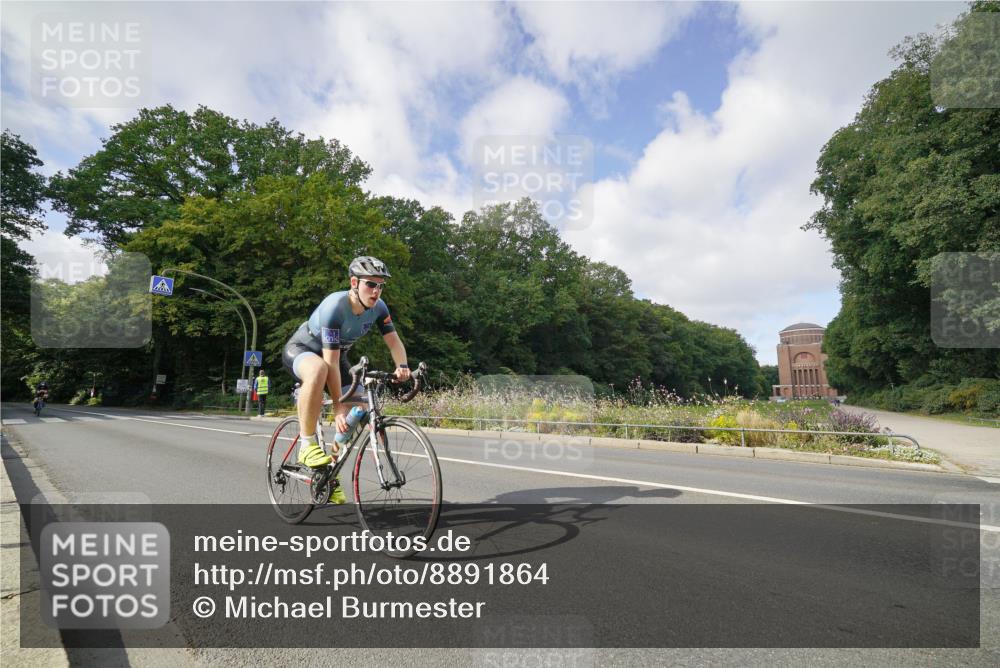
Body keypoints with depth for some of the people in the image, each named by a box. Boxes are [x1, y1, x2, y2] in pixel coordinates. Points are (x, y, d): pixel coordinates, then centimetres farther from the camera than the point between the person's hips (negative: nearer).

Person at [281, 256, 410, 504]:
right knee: (319, 370, -43)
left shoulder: (378, 307, -16)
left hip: (336, 355, 6)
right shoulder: (334, 306, -34)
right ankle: (307, 444, -27)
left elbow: (394, 341, -12)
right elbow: (330, 362, -35)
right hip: (301, 349, -6)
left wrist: (402, 366, -35)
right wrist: (338, 407, -35)